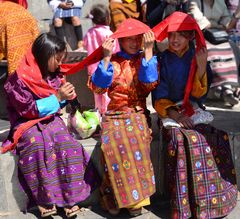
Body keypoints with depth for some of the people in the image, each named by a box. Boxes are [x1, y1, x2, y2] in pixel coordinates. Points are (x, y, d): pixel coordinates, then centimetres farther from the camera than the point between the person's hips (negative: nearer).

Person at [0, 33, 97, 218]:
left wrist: (66, 97, -3)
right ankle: (44, 198, -27)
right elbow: (28, 109, -17)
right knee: (37, 142, -37)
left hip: (51, 119, 5)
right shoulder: (19, 79, -13)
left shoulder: (53, 75, 8)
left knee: (66, 142, -26)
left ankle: (69, 197, -22)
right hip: (27, 124, -5)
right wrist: (57, 97, -17)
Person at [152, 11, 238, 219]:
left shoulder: (197, 57, 6)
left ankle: (214, 198, -11)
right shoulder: (162, 60, -1)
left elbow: (198, 93, -1)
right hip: (170, 112, -3)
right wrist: (175, 114, -20)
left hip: (194, 111, 3)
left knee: (216, 137, -24)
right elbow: (159, 99, -3)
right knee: (181, 141, -32)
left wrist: (201, 67, -15)